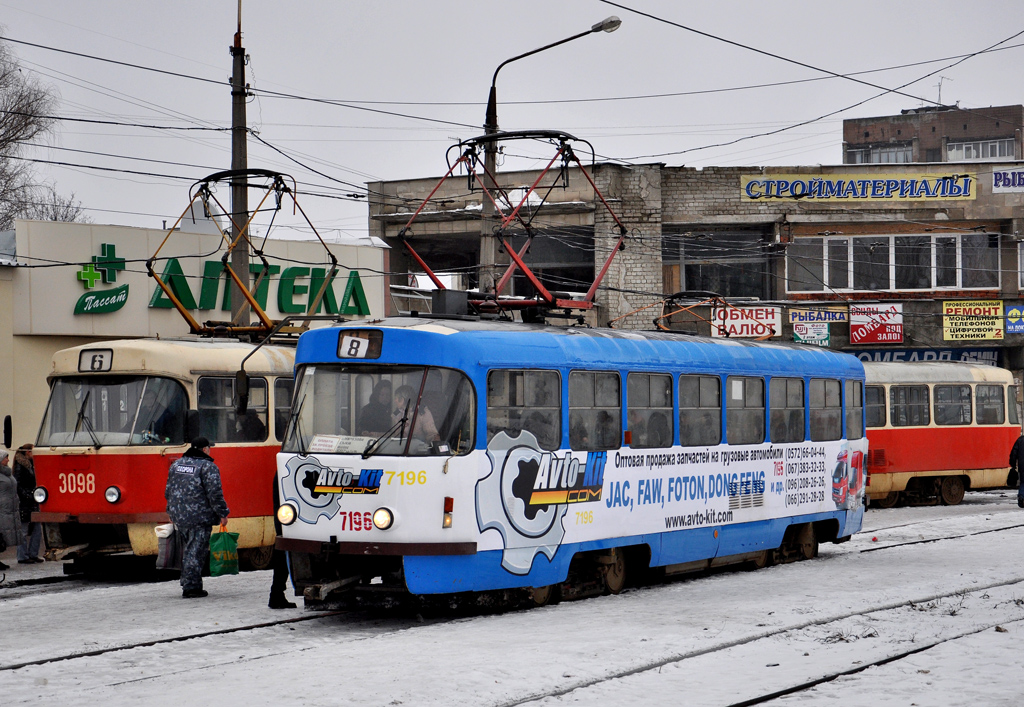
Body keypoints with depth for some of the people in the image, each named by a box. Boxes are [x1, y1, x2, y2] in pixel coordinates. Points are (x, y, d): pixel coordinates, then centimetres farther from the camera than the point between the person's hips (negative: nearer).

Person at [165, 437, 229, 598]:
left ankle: (187, 584, 22)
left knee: (187, 550, 18)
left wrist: (171, 511, 29)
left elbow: (168, 491, 19)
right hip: (199, 517, -7)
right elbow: (214, 494, -14)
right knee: (196, 551, -4)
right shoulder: (208, 467, -9)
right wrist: (222, 514, -7)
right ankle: (191, 587, -7)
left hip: (179, 516, 7)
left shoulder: (176, 464, 14)